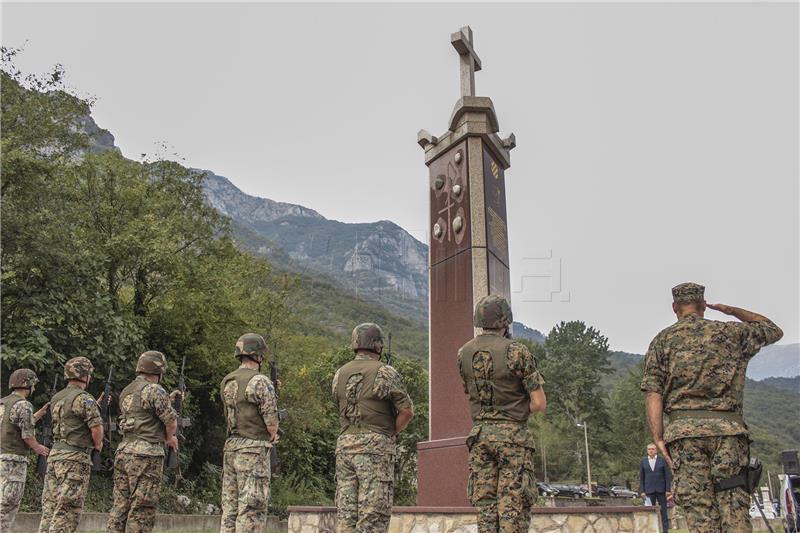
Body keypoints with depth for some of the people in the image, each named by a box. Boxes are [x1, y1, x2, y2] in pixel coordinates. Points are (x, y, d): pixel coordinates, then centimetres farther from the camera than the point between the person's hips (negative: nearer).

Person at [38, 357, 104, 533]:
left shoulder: (56, 398, 13)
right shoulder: (84, 398, -13)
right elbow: (96, 428, -16)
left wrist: (98, 404, 20)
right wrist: (98, 445, 5)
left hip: (55, 454, 8)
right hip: (75, 458, -8)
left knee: (50, 507, 10)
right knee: (67, 511, -5)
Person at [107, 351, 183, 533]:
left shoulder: (127, 391, 15)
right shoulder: (154, 390, -11)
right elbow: (171, 422, -10)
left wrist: (168, 399, 29)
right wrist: (169, 438, 10)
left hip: (124, 450, 8)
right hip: (145, 456, -8)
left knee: (120, 506, 11)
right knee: (142, 511, -3)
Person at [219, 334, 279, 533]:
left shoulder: (226, 382, 11)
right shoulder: (260, 381, -13)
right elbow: (270, 419, -14)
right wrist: (273, 435, 8)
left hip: (230, 448, 8)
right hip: (253, 450, -7)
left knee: (230, 506, 12)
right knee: (252, 507, -4)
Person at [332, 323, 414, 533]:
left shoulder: (339, 374, 11)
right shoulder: (385, 373, -7)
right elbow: (407, 411, -9)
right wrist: (391, 433, 5)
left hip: (344, 444, 6)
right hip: (375, 446, -6)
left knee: (345, 511, 9)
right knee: (374, 513, -2)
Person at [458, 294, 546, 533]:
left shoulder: (464, 354, 4)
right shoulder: (517, 352, -12)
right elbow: (540, 403, -9)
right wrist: (518, 412, 7)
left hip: (479, 433, 5)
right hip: (513, 435, -4)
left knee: (485, 504, 8)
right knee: (513, 506, -1)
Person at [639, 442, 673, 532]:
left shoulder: (662, 460, 1)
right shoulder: (643, 462, 5)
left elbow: (667, 476, -1)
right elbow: (641, 478, 5)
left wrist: (668, 490, -8)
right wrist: (642, 491, -3)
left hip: (661, 490, -1)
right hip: (649, 490, 1)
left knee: (663, 511, 0)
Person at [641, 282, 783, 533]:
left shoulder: (663, 340, 9)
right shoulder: (730, 332, 12)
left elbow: (653, 392, -1)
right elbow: (774, 330, 31)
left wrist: (658, 438, -2)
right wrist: (731, 310, 32)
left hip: (684, 429, 0)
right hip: (728, 428, 1)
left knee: (699, 512, -1)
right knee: (734, 510, 0)